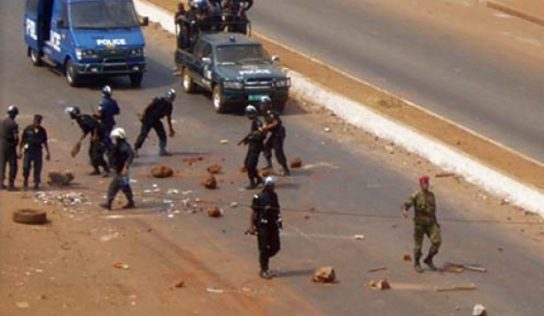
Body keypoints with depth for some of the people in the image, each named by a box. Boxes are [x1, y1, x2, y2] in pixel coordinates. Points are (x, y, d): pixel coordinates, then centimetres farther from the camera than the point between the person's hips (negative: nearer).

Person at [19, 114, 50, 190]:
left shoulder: (42, 131, 8)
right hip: (28, 151, -2)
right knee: (26, 167, -6)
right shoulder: (27, 129, 1)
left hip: (38, 152, 2)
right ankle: (25, 183, 8)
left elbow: (45, 142, 15)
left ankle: (36, 184, 6)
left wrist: (48, 153, 12)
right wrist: (20, 151, 0)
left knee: (37, 169, -1)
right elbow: (22, 141, 6)